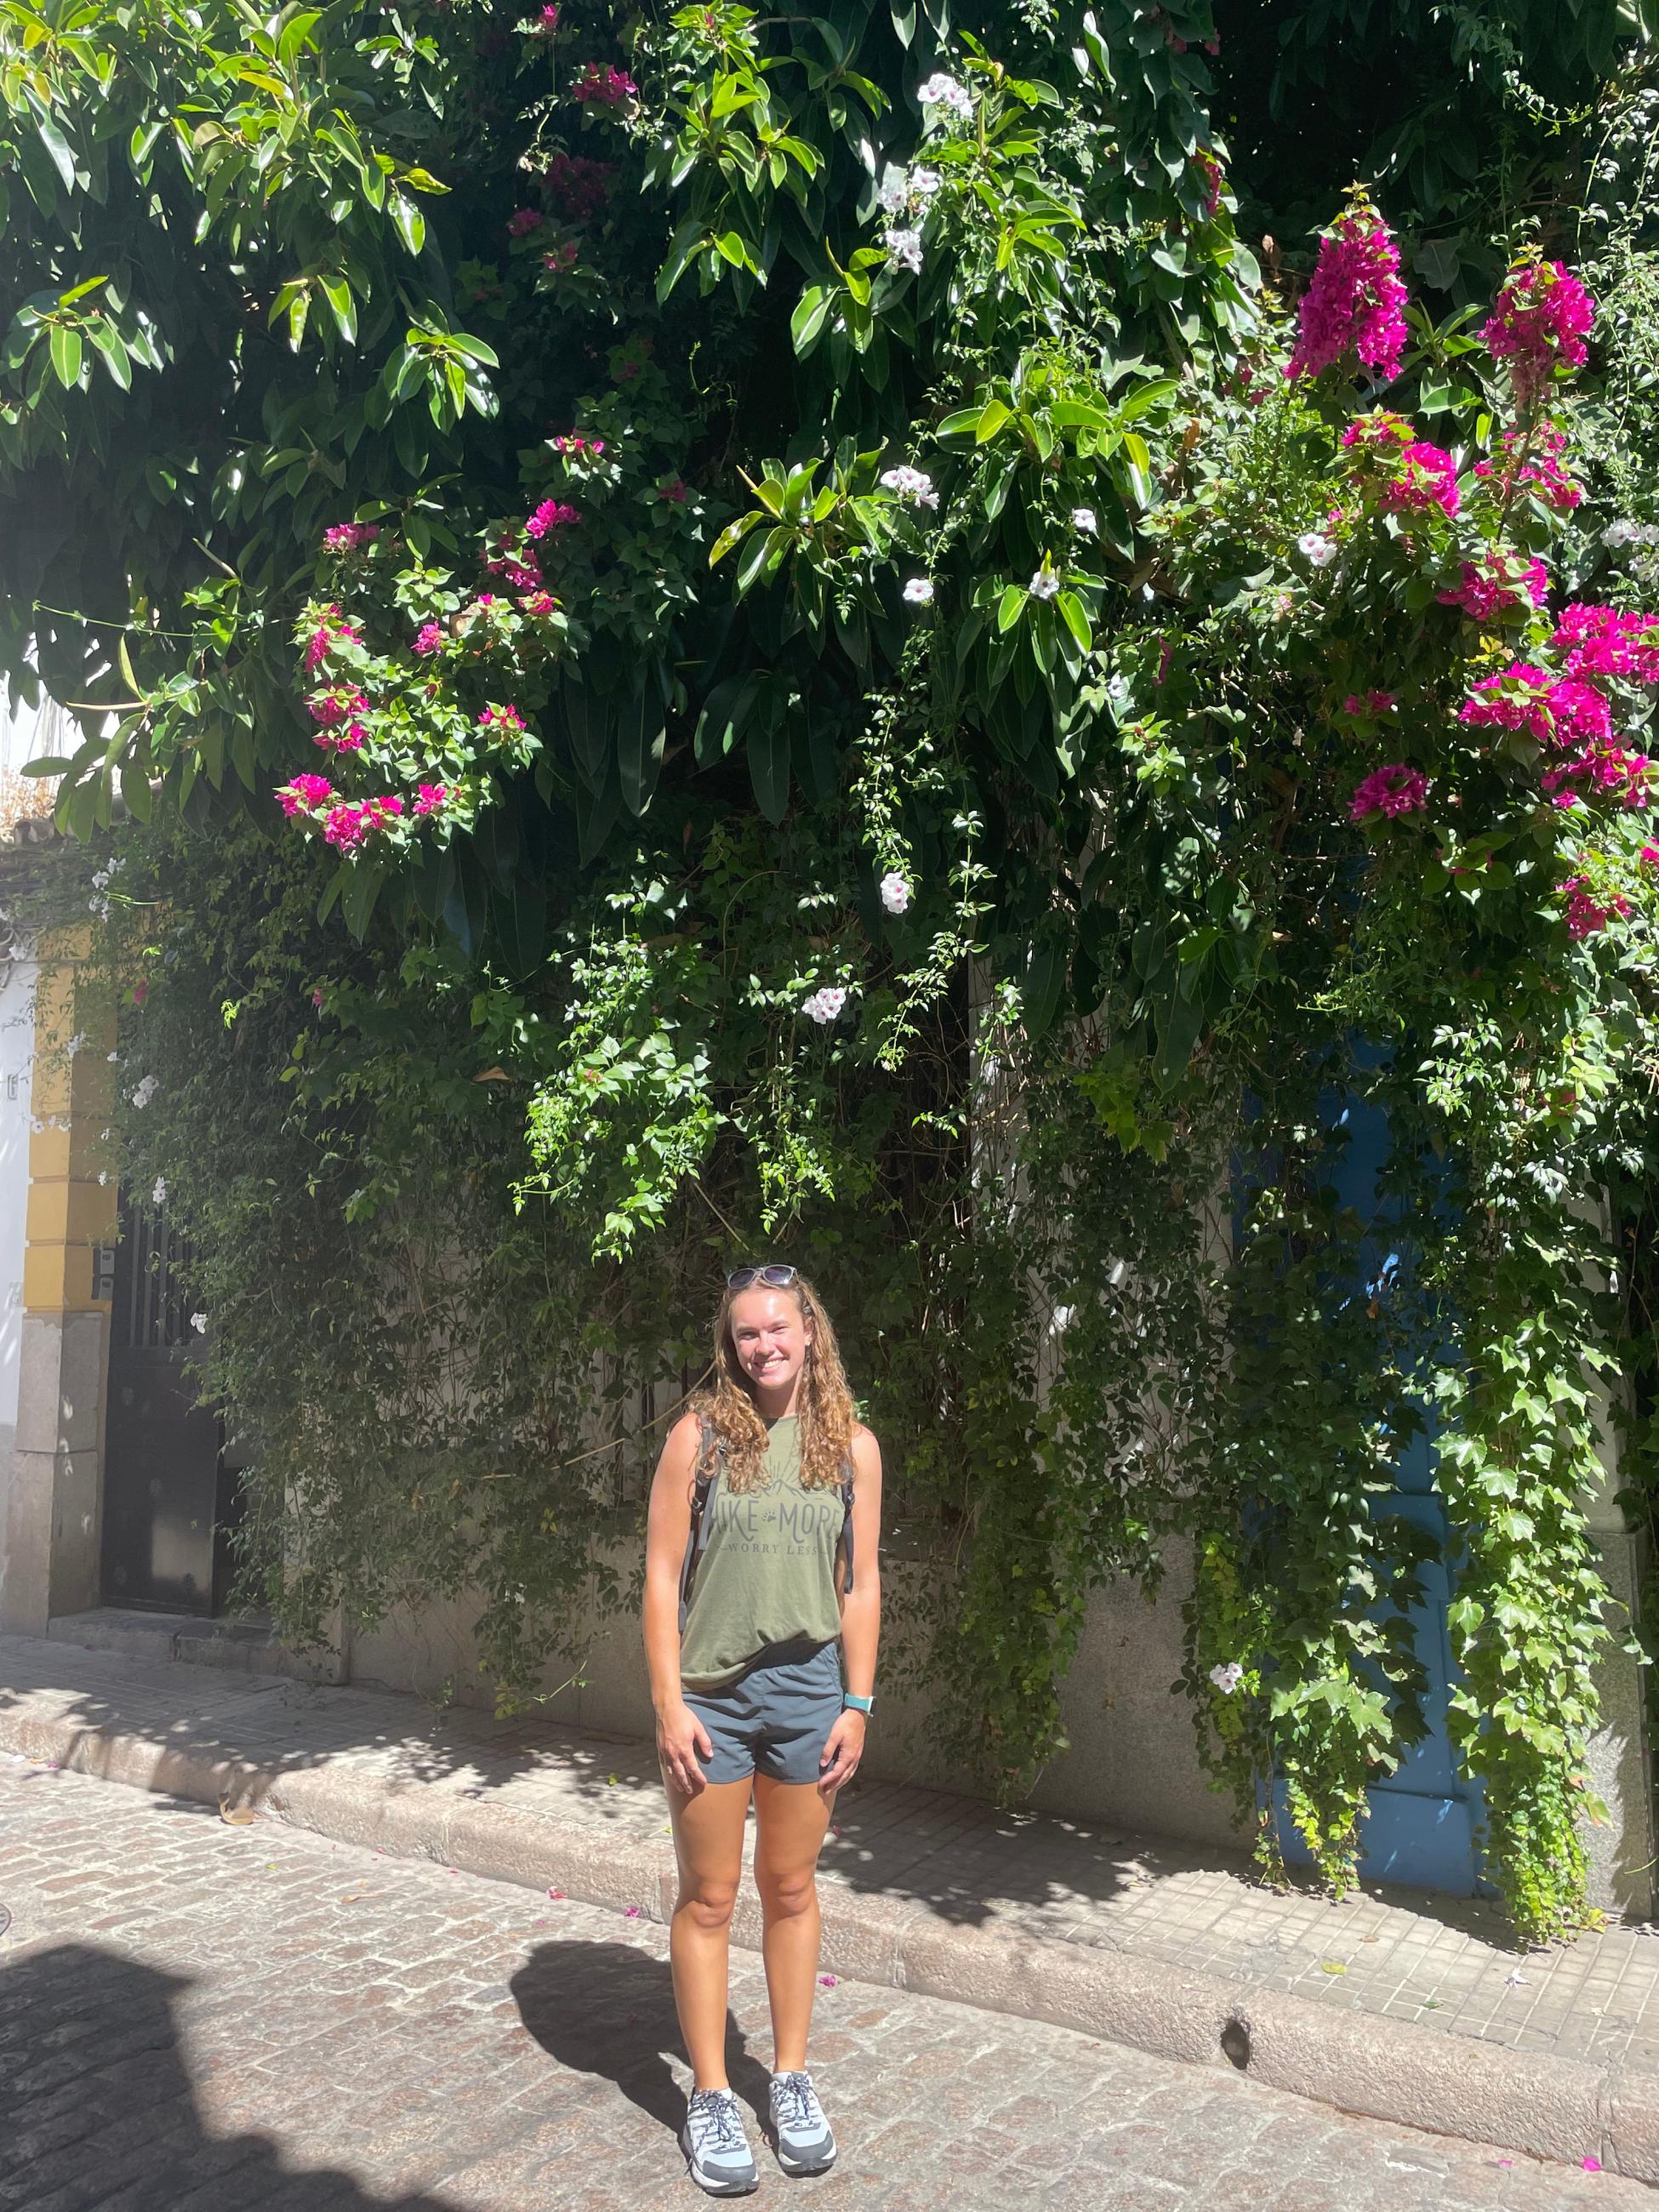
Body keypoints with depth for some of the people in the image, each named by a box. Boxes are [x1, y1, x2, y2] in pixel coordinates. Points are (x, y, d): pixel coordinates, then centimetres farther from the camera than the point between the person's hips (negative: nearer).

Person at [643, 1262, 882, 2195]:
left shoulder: (852, 1445, 0)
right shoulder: (700, 1435, -6)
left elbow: (861, 1583, 4)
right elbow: (662, 1574, -5)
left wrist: (856, 1704, 1)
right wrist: (670, 1704, -9)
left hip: (810, 1690, 2)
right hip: (710, 1696, -1)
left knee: (792, 1890, 15)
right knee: (709, 1897, 9)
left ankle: (792, 2077, 32)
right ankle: (711, 2097, 24)